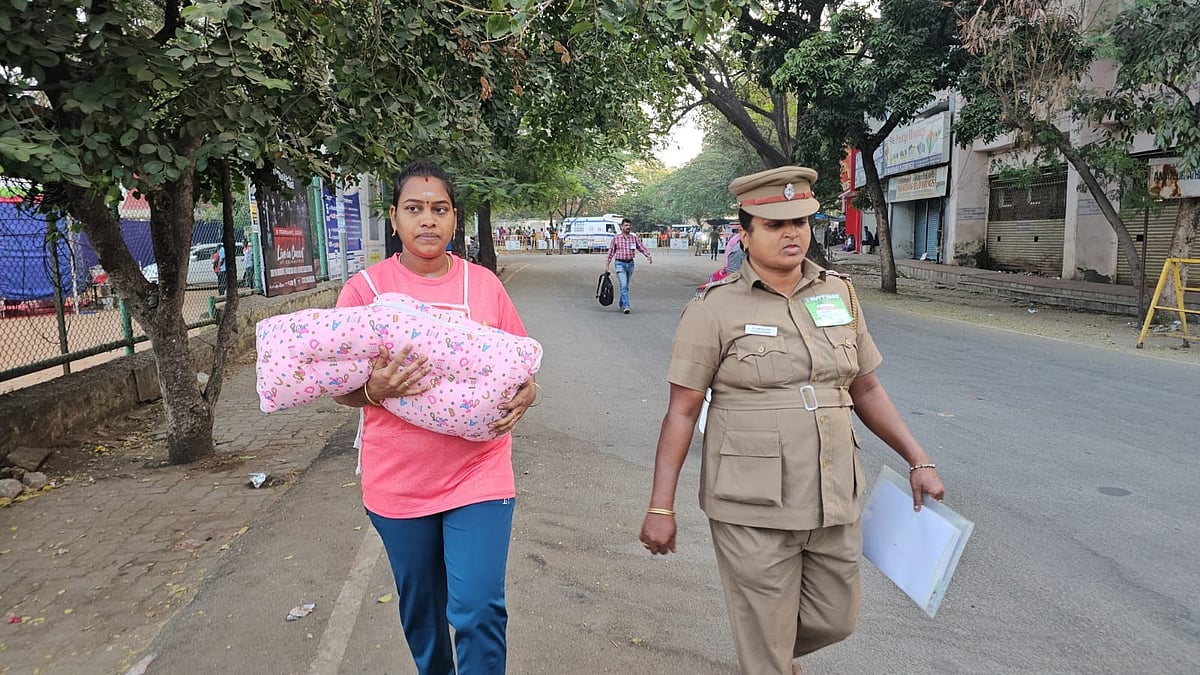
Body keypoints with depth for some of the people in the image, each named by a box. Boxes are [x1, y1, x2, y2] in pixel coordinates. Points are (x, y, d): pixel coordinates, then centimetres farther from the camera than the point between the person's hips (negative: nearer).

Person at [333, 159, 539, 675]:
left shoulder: (484, 284, 0)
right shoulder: (364, 289, -4)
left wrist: (525, 394, -13)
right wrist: (374, 390, -23)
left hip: (478, 474, 0)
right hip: (398, 482, 1)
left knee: (478, 610, -6)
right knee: (420, 611, 19)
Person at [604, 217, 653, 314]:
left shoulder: (635, 237, 5)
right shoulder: (616, 238, -2)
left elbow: (641, 247, 0)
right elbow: (611, 252, 4)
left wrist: (648, 255, -18)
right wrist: (607, 264, 3)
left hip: (630, 263, 4)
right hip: (620, 264, -4)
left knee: (626, 286, 13)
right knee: (623, 285, -14)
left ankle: (622, 305, 28)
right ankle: (626, 307, -19)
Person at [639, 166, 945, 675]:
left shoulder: (839, 293, 5)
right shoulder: (714, 308, -9)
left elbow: (865, 389, 14)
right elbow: (682, 410, -8)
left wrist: (918, 460, 12)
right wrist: (660, 507, -10)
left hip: (834, 500, 5)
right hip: (752, 507, -4)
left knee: (834, 621, 20)